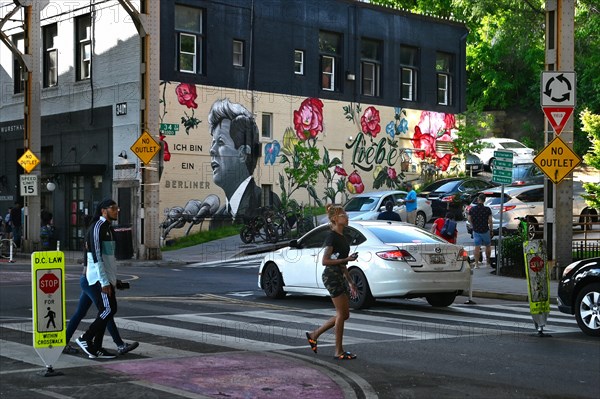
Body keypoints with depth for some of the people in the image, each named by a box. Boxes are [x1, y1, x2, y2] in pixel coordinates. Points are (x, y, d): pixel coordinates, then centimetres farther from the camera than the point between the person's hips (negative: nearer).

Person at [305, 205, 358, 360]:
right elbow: (324, 261, -18)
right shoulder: (332, 237, -12)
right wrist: (346, 259, -21)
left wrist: (350, 282, 21)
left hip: (340, 276, 9)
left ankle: (314, 334, 19)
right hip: (331, 276, -9)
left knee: (344, 314, 10)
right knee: (342, 314, -5)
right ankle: (339, 351, 3)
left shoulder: (342, 237, 15)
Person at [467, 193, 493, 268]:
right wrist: (491, 230, 2)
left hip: (476, 231, 1)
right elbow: (490, 221, -11)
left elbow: (469, 220, 3)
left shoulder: (472, 209, -5)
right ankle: (488, 261, 26)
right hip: (485, 231, -1)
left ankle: (476, 264, -2)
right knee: (488, 246, 18)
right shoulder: (487, 209, -11)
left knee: (477, 247, 2)